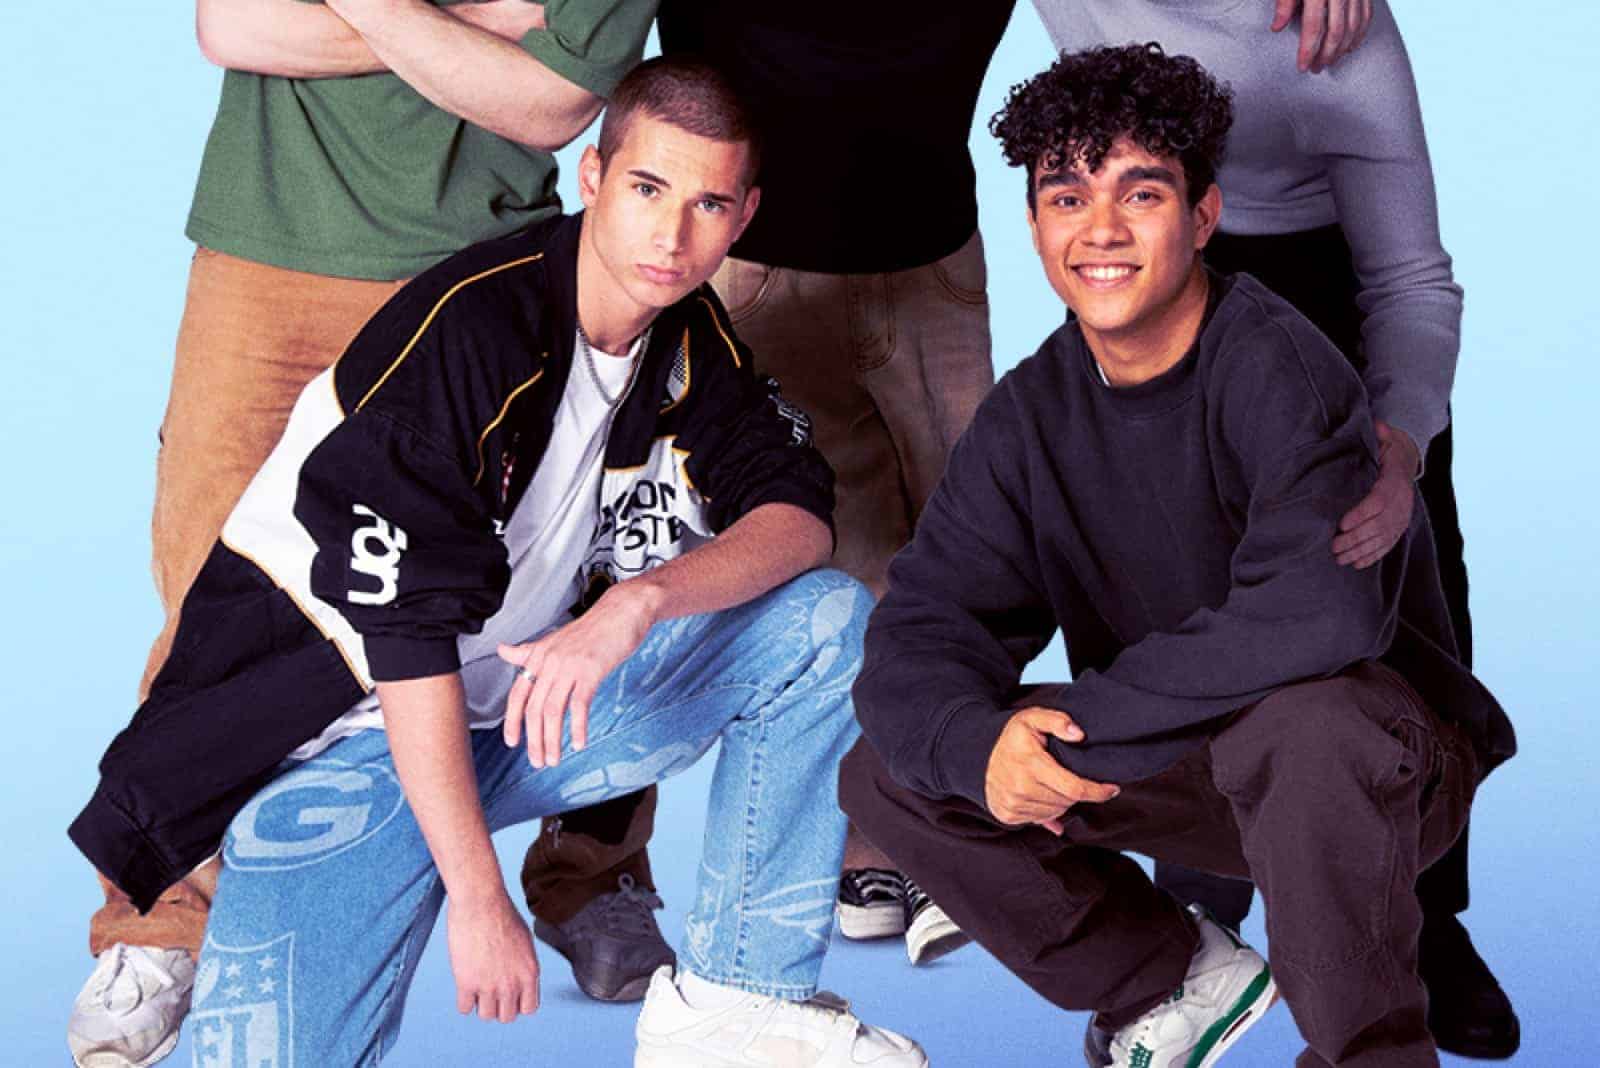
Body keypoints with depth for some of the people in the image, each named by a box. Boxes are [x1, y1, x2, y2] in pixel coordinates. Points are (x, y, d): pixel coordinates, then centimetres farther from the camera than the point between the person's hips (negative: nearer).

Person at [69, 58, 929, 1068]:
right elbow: (406, 628, -24)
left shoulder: (693, 341, 0)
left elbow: (799, 514, -8)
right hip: (359, 736, -6)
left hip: (528, 704, 7)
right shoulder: (461, 330, -23)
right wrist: (480, 899, -24)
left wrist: (643, 600, -29)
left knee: (830, 619, -10)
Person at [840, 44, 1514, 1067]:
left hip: (1386, 760, -6)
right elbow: (921, 627, -8)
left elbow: (1319, 616, -37)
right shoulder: (1029, 416, -2)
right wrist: (981, 741, -31)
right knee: (888, 773, -6)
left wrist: (1077, 720, -30)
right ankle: (1177, 984, 9)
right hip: (1174, 767, 6)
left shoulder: (1275, 368, -22)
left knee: (1303, 723, -41)